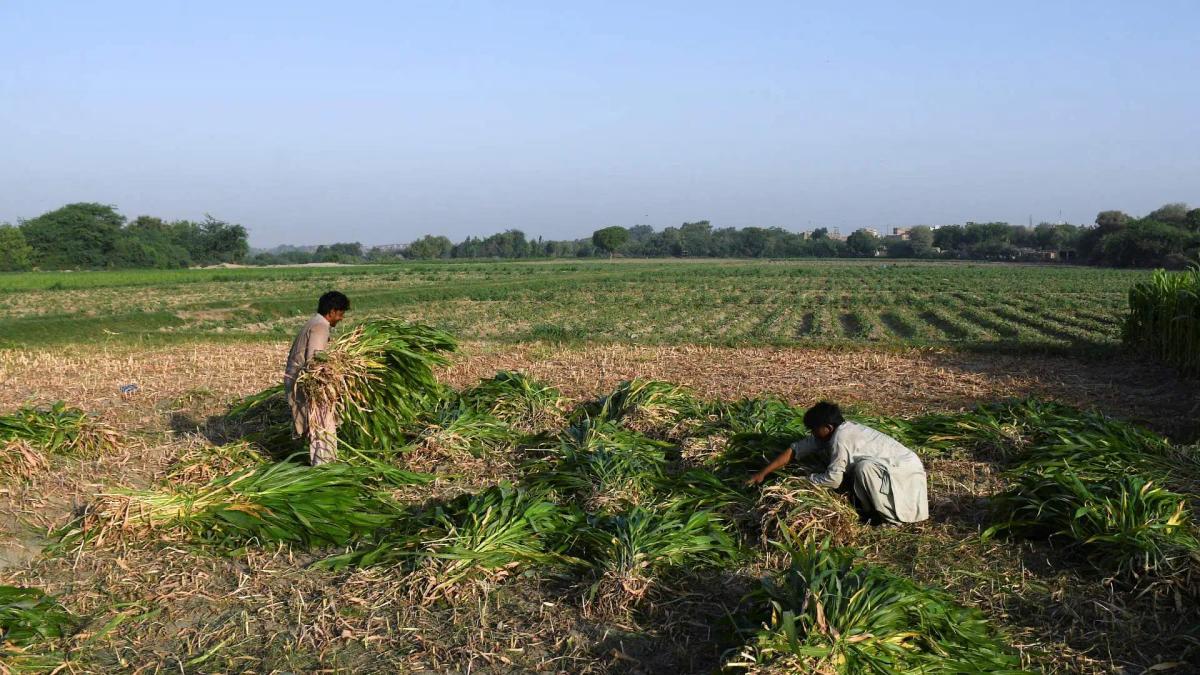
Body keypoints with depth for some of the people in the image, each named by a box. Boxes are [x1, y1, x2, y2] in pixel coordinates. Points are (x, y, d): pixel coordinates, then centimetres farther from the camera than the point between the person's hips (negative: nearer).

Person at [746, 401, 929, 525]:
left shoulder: (840, 439, -26)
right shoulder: (835, 431, 0)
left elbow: (833, 480, -26)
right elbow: (796, 449, 2)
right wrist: (763, 473, 0)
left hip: (905, 469, -9)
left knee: (864, 468, -28)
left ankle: (890, 514, -11)